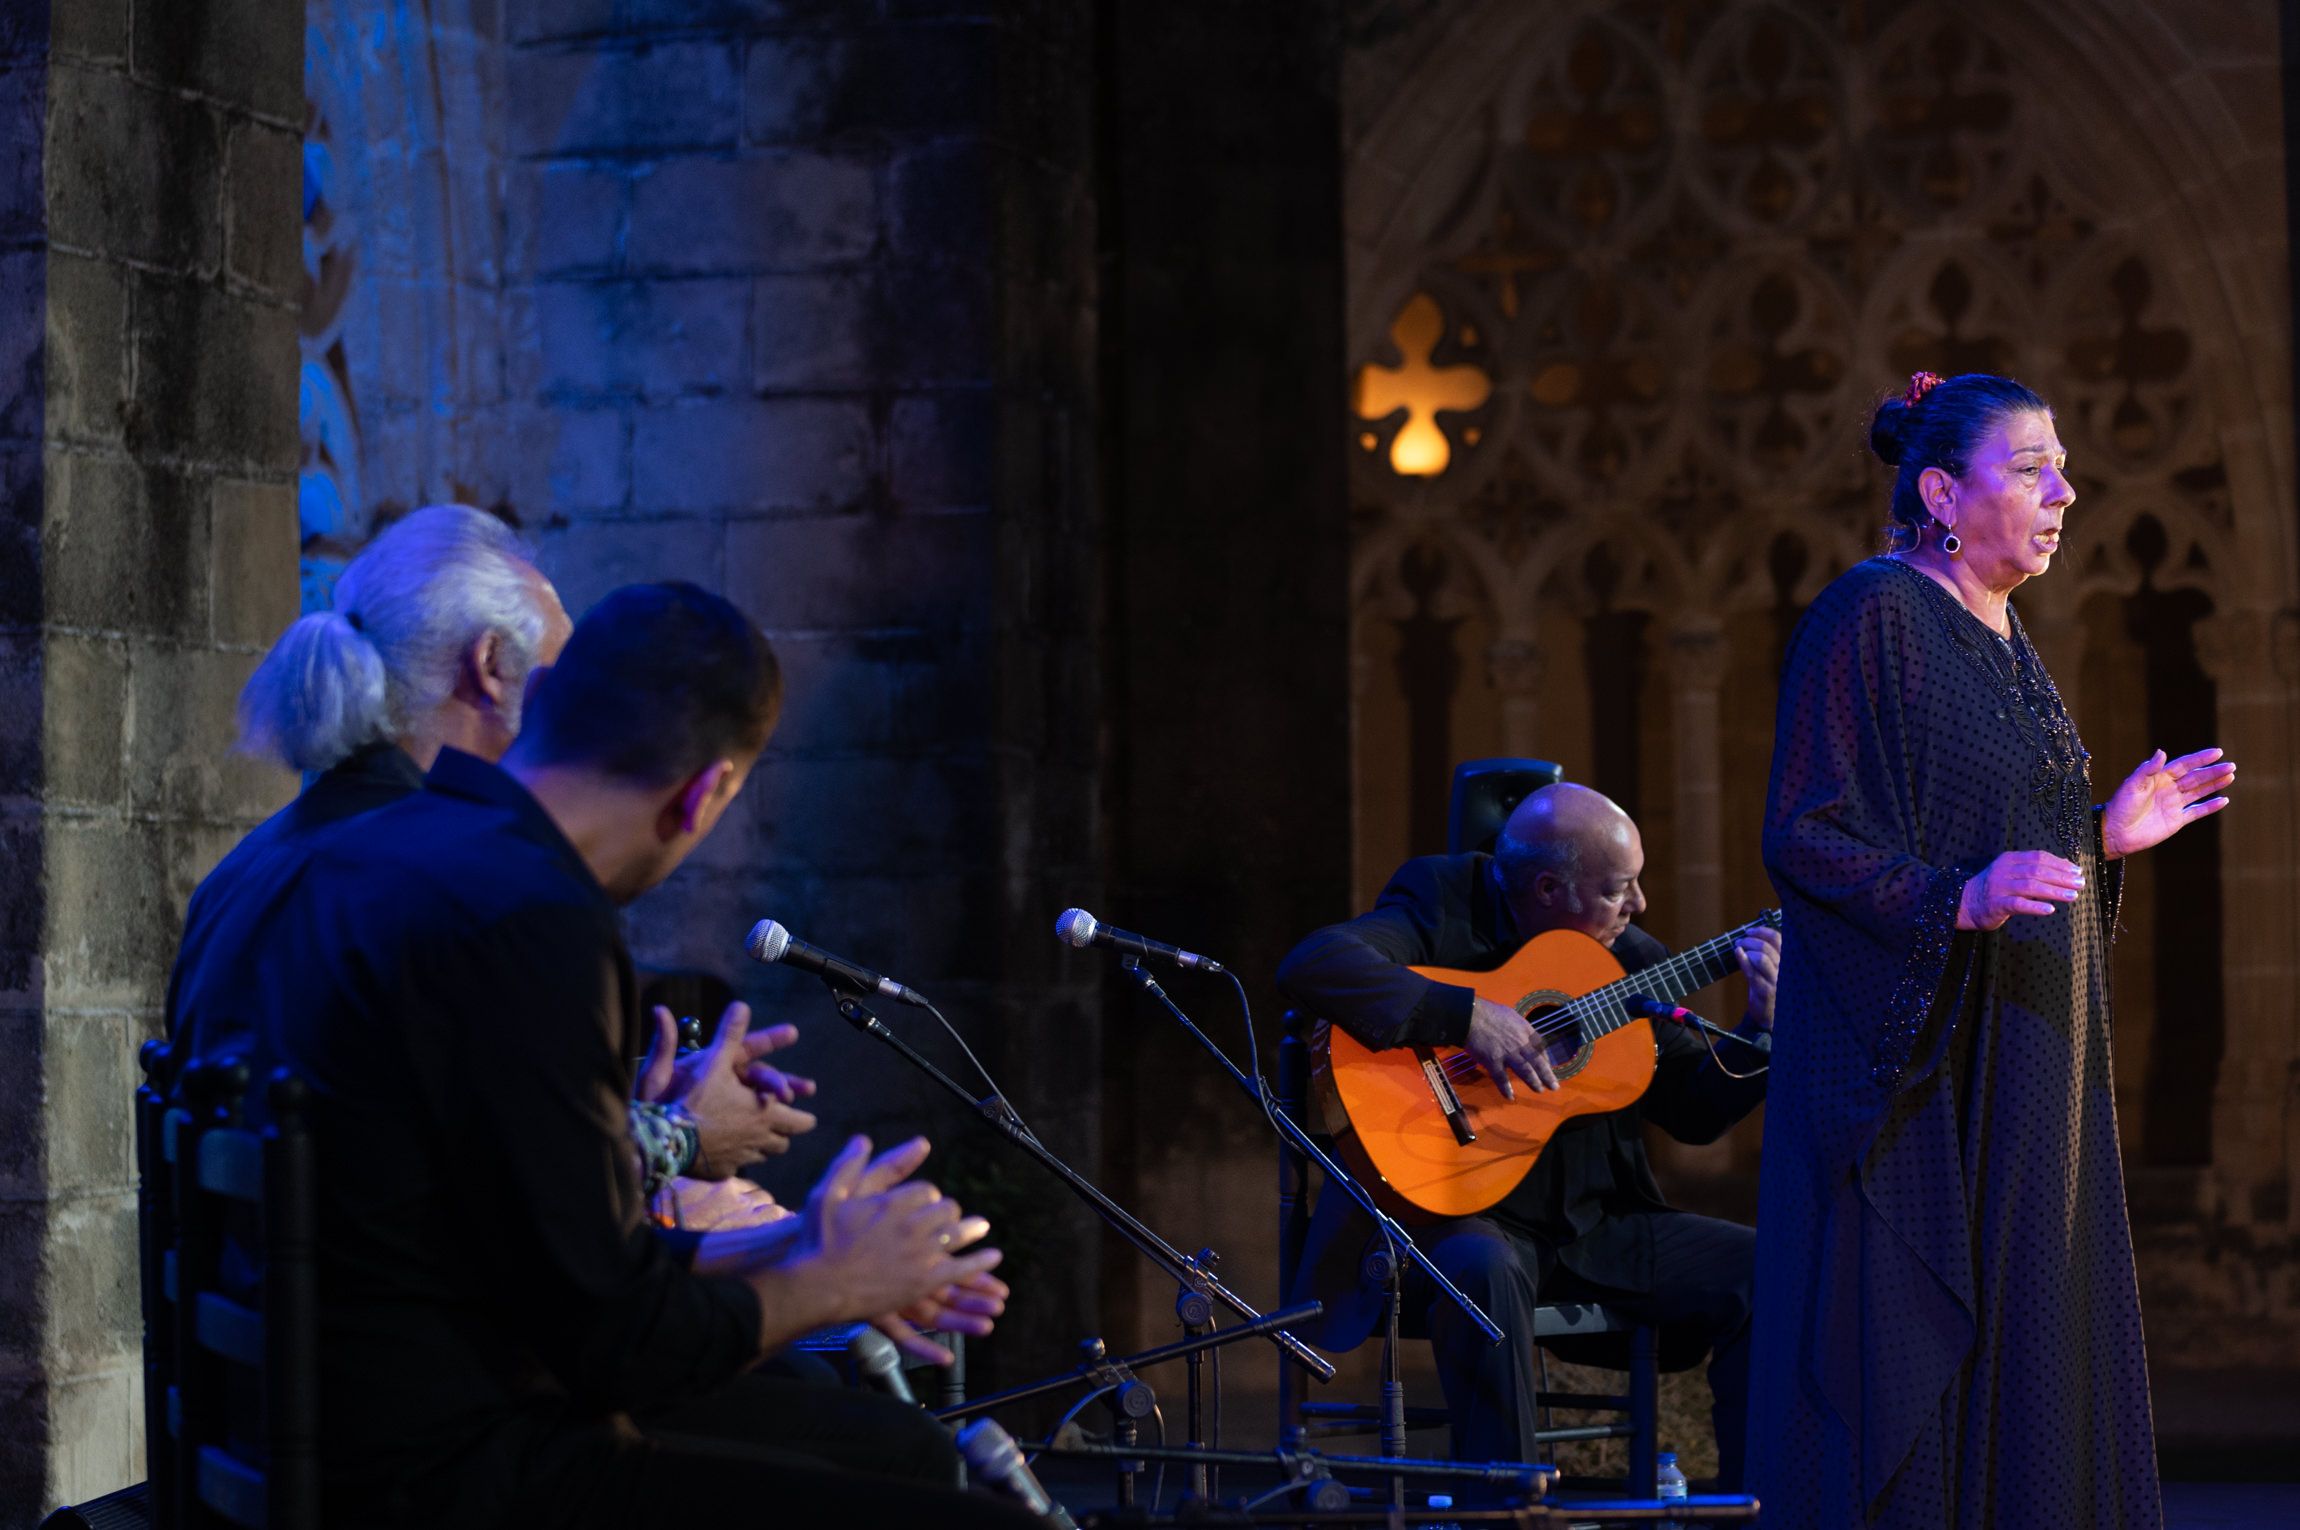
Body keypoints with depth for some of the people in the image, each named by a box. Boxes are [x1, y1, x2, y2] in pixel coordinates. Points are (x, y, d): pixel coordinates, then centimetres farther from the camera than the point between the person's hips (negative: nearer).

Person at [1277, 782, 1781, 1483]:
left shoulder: (1629, 956, 8)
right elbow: (1310, 967, -27)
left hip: (1597, 1223, 6)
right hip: (1462, 1212, -6)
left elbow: (1694, 1114, 11)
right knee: (1481, 1269, -39)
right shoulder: (1442, 911, -8)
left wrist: (1762, 1027, -6)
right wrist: (1466, 1016, -29)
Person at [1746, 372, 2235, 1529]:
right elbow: (1803, 836, -17)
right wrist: (1963, 900, -27)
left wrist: (2104, 838, 9)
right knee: (1906, 1347, -8)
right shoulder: (1870, 617, -11)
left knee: (2013, 1345, 8)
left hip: (2020, 1063, 9)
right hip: (1911, 1056, -9)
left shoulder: (2005, 647, 16)